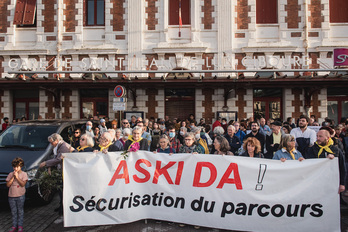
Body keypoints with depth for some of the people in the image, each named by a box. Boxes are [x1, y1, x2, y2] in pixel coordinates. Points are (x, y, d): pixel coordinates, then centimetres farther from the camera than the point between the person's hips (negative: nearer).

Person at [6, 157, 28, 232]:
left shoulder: (24, 174, -3)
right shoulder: (10, 174, 4)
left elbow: (23, 184, -13)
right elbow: (8, 185, -2)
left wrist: (17, 177, -17)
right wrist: (13, 177, -12)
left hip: (20, 196, -3)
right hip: (11, 196, 3)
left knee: (20, 211, 6)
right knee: (13, 212, 11)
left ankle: (20, 226, 16)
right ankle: (14, 226, 21)